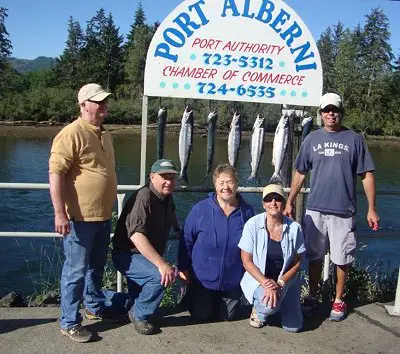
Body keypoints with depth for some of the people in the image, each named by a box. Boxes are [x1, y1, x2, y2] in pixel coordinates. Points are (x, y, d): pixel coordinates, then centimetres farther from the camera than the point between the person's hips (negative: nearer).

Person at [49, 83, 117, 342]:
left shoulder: (105, 135, 13)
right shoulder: (71, 134, -15)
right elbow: (55, 173, -20)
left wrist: (111, 207, 26)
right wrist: (60, 213, -25)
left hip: (103, 216, 8)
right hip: (80, 217, -8)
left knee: (96, 266, 21)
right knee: (76, 270, 1)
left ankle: (94, 307, 39)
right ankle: (69, 322, 15)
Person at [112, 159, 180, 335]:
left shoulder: (167, 198, 2)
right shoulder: (144, 197, -26)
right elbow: (136, 235, -39)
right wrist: (161, 264, -44)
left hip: (149, 257, 9)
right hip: (127, 255, -9)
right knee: (162, 275, -31)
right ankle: (139, 315, -10)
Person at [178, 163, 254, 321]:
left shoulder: (247, 212, -9)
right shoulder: (200, 209, -15)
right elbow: (187, 240, -6)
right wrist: (184, 269, -5)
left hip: (233, 280, 2)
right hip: (203, 277, -1)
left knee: (227, 316, 16)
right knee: (202, 316, 10)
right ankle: (192, 296, 40)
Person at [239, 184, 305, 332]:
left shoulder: (294, 228, -8)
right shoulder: (253, 224, -13)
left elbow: (297, 263, -2)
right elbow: (247, 261, -9)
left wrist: (279, 284, -16)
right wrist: (266, 283, -21)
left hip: (286, 280, 3)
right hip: (258, 279, -2)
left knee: (293, 326, -6)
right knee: (268, 305, -33)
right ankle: (258, 310, 6)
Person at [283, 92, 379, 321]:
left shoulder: (354, 139, 1)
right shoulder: (312, 139, 6)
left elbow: (367, 175, 1)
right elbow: (300, 174, 10)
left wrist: (372, 209, -3)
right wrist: (290, 202, 7)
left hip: (344, 211, -2)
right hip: (315, 210, 2)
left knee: (342, 259, 7)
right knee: (314, 256, 11)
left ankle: (339, 300, 25)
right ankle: (313, 296, 28)